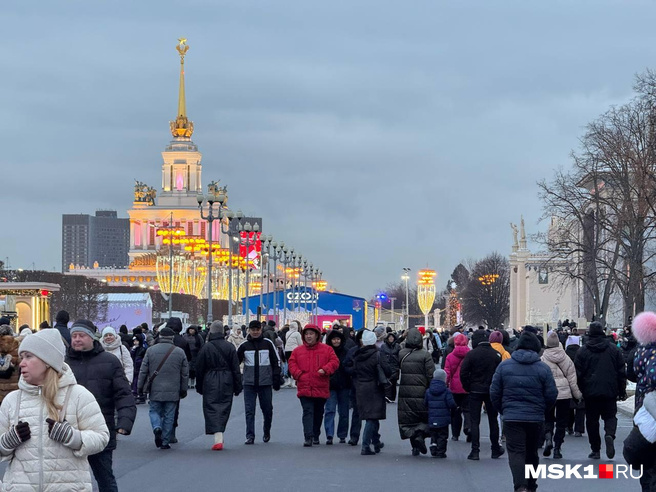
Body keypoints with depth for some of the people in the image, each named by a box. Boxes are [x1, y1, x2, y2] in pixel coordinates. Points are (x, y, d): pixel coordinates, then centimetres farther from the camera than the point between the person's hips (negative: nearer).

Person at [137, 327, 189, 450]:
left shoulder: (150, 350, -2)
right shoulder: (180, 352, 0)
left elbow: (143, 371, 1)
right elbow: (185, 374, 5)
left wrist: (140, 387, 11)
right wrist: (183, 390, 15)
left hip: (155, 390, 0)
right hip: (173, 392, 0)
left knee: (154, 411, 14)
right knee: (169, 416, 7)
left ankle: (157, 427, -15)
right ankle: (165, 442, 7)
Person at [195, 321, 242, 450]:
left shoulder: (206, 347, -4)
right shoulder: (230, 347, 1)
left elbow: (199, 368, 0)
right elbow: (236, 369, 1)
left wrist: (199, 386, 11)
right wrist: (237, 386, 7)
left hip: (210, 383, -2)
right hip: (226, 382, 2)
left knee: (211, 408, -2)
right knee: (224, 408, 12)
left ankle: (218, 438, -16)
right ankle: (220, 436, 18)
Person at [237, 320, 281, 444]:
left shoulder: (268, 344, 3)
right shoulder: (244, 345, 4)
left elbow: (276, 362, 7)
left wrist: (276, 379, 0)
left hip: (265, 383, 0)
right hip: (249, 384, 0)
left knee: (267, 410, 8)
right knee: (249, 411, -4)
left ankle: (266, 432, 30)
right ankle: (250, 436, -2)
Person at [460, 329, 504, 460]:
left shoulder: (471, 354, -10)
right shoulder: (496, 354, -1)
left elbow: (463, 373, -13)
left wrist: (467, 387, -1)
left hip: (475, 390, -3)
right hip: (491, 391, 3)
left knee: (474, 421, 2)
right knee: (493, 420, 14)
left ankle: (475, 451, -5)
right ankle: (495, 449, 20)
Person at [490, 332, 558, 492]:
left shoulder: (504, 365, 0)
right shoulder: (543, 368, -2)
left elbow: (494, 393, 2)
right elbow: (551, 395, -1)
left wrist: (503, 410, 18)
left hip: (511, 417, -1)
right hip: (536, 418, 2)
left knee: (516, 452, -7)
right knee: (531, 453, 18)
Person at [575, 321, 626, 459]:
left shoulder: (583, 351, -1)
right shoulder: (614, 350, 3)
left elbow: (578, 374, -1)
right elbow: (622, 371, 5)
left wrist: (579, 391, 9)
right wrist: (622, 391, 12)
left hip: (590, 391, -1)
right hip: (610, 391, 1)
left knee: (592, 420, 7)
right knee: (610, 415, 10)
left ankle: (595, 450, 7)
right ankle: (609, 434, -21)